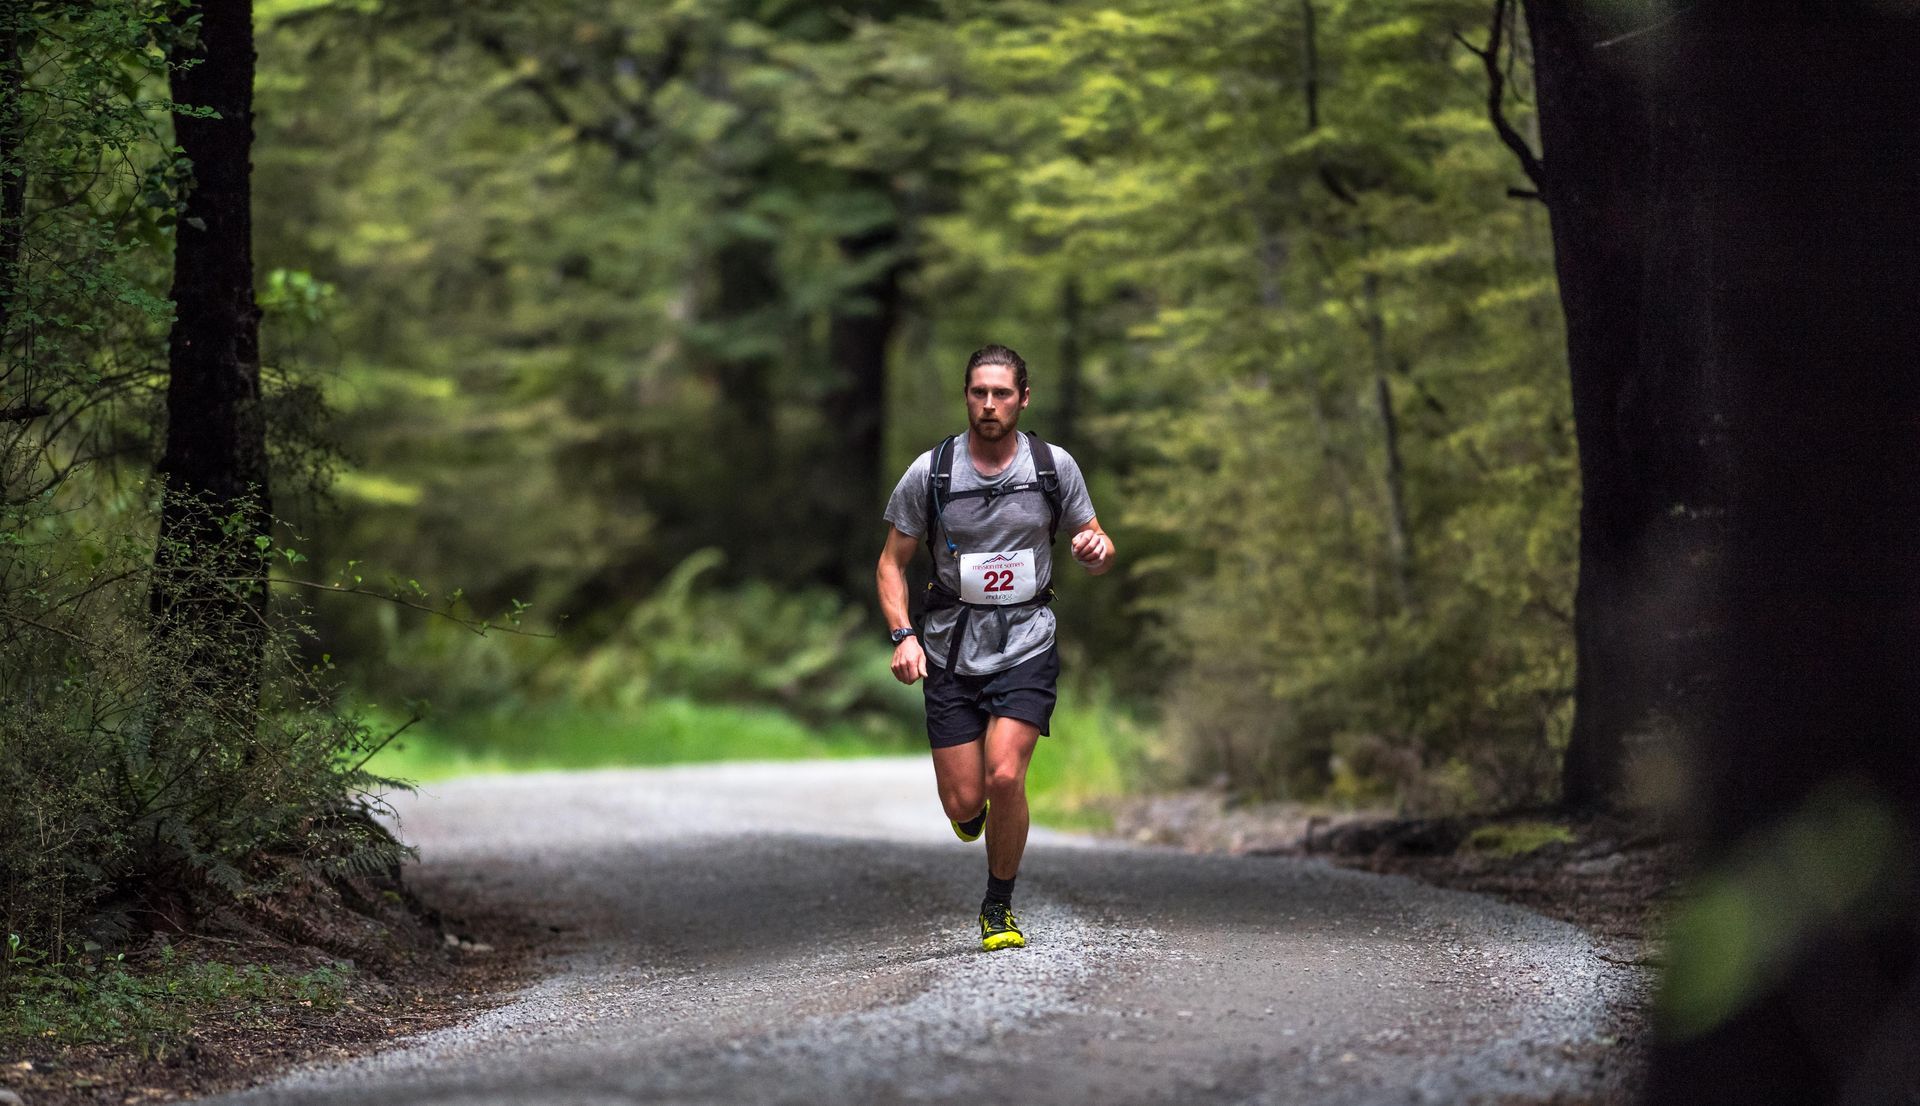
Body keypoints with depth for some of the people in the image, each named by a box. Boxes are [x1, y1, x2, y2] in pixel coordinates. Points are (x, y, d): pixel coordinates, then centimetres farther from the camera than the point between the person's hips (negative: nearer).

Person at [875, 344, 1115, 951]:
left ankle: (999, 908, 3)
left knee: (1004, 777, -19)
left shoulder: (1055, 466, -1)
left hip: (1026, 648, -1)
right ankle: (976, 812, 37)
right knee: (964, 803, -3)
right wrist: (903, 636, -11)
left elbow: (1094, 547, 10)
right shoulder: (929, 472, -4)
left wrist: (1098, 549, -15)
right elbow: (891, 562, 4)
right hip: (951, 650, 1)